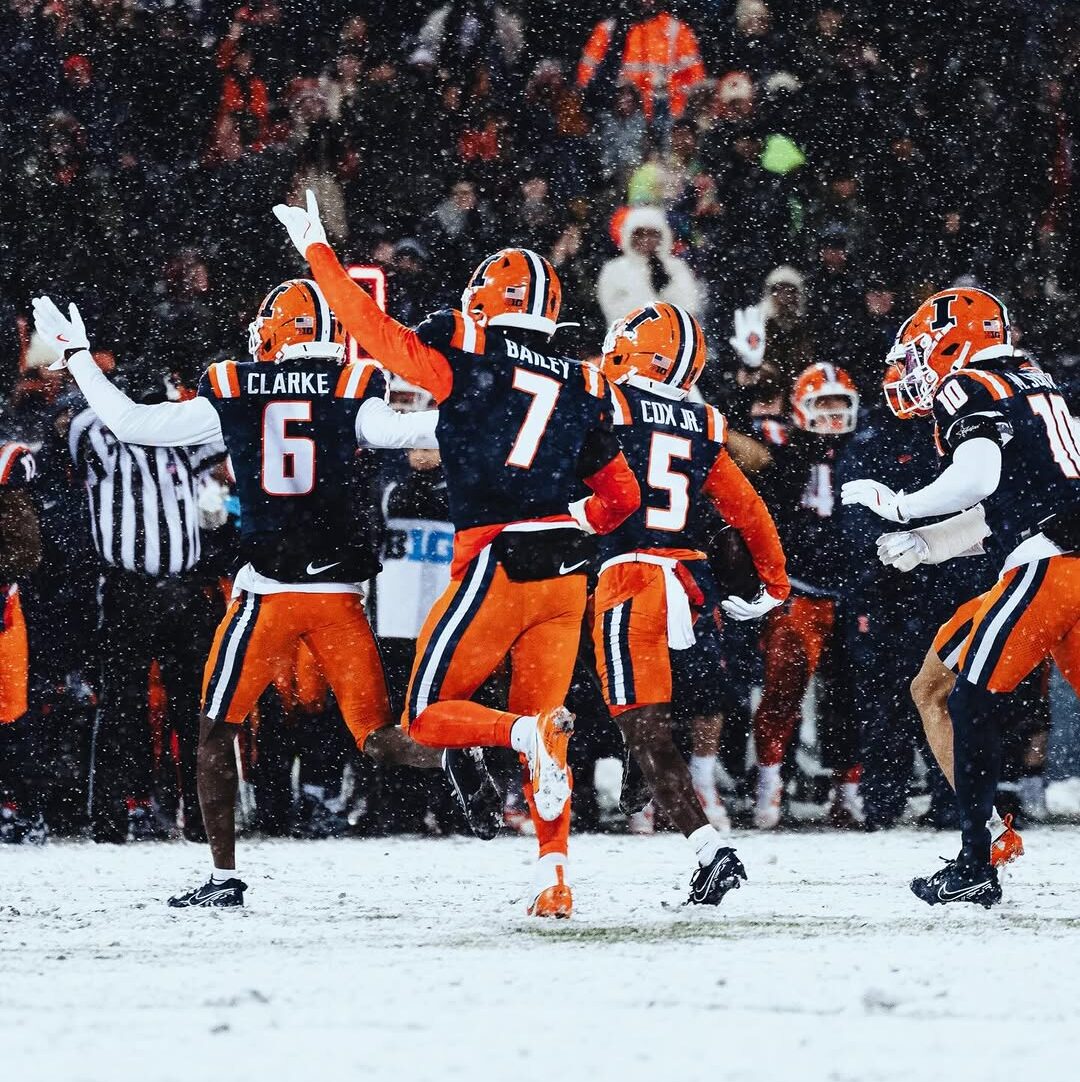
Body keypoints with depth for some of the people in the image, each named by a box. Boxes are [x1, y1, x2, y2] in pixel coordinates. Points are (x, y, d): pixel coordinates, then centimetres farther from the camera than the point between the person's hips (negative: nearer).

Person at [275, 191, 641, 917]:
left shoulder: (467, 354, -2)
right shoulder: (582, 387, 13)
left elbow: (371, 326, 1)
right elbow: (624, 496, 17)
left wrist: (316, 247, 11)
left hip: (496, 570, -5)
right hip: (566, 578, 5)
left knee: (426, 716, 5)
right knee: (542, 734, 13)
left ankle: (528, 732, -23)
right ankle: (555, 875, 3)